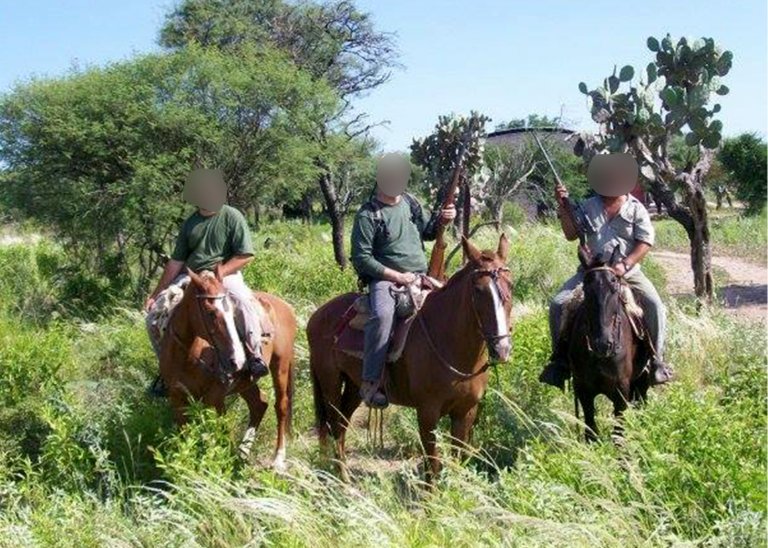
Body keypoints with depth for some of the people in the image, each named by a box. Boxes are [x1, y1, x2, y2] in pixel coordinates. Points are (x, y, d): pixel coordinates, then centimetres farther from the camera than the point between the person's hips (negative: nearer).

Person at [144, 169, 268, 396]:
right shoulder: (190, 223, 9)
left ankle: (255, 355, -29)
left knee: (243, 299, -37)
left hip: (226, 274, -5)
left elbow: (246, 255, -9)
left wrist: (217, 274, -19)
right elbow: (176, 261, 14)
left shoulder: (232, 217, -5)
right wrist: (156, 293, 11)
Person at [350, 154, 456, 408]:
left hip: (419, 277, 7)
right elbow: (361, 259, -11)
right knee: (383, 314, -34)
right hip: (385, 279, -7)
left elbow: (427, 232, 26)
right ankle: (370, 384, -31)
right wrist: (396, 276, -16)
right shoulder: (368, 215, -8)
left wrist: (441, 219, 2)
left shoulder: (410, 202, 11)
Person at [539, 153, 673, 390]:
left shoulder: (635, 208, 1)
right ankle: (560, 357, 2)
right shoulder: (589, 206, 7)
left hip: (628, 271, -2)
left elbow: (645, 242, -6)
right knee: (558, 304, -13)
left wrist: (625, 265, -20)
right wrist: (563, 207, -9)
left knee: (655, 306, -21)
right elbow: (571, 234, 4)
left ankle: (656, 361, -6)